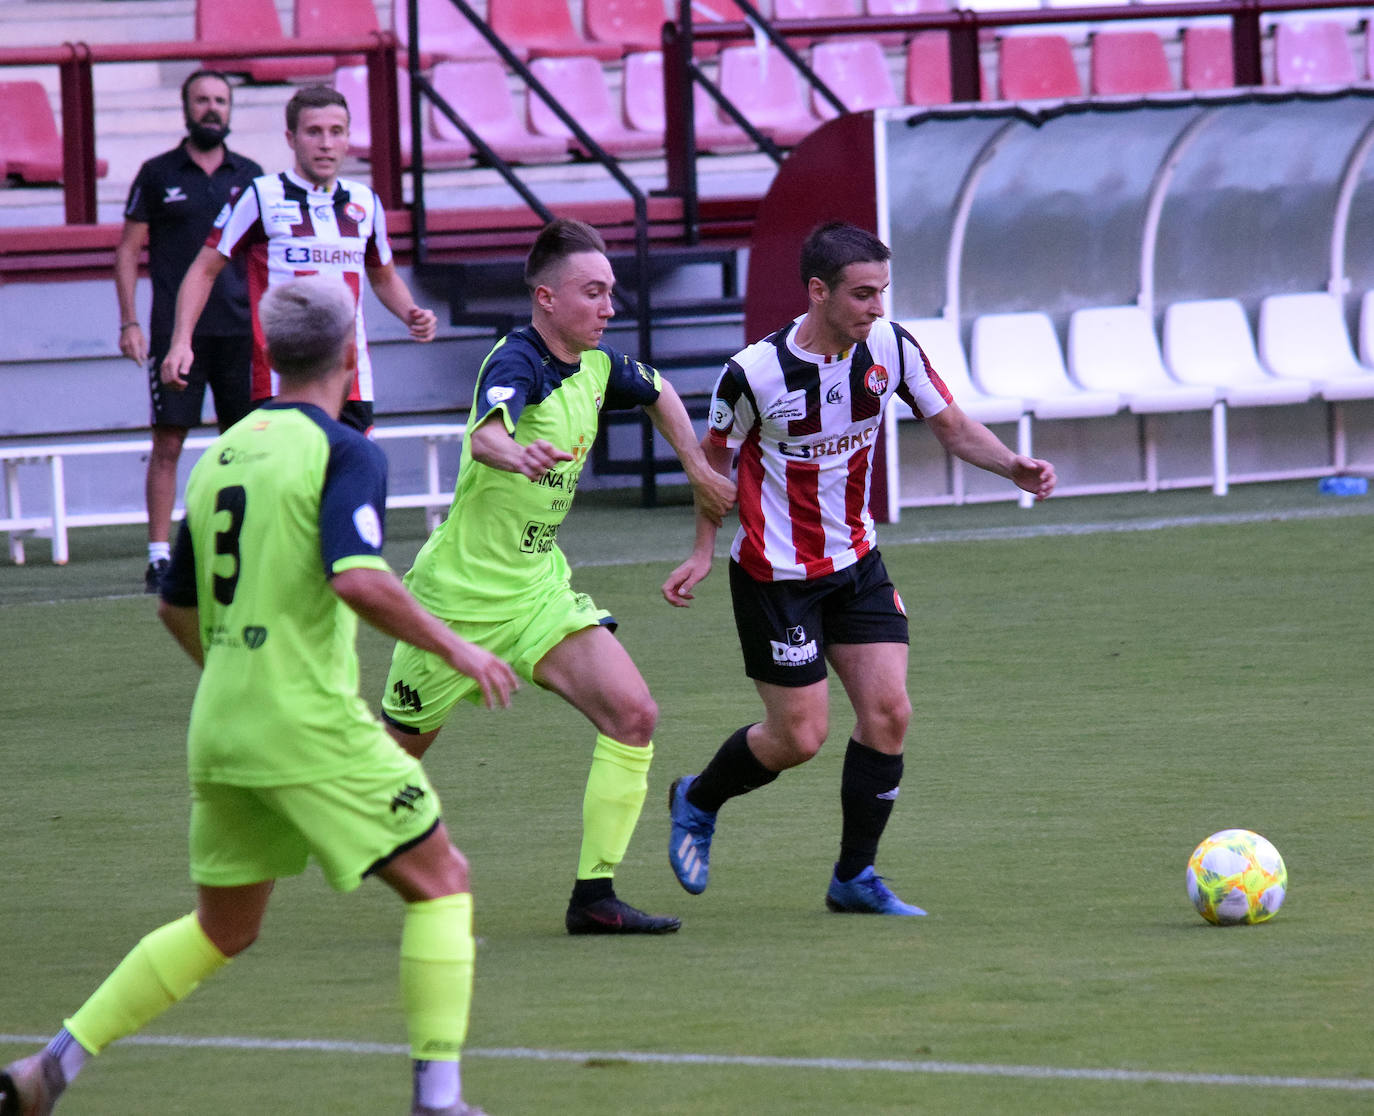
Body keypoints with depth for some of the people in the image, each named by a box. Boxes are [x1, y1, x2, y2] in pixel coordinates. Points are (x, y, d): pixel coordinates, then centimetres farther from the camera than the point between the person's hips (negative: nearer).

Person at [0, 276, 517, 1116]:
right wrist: (453, 647, -14)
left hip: (221, 731, 7)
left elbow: (176, 605, 22)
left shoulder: (224, 454, 13)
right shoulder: (343, 453, -9)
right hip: (310, 730, -7)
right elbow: (357, 579, -25)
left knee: (222, 929, 19)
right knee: (441, 880, 5)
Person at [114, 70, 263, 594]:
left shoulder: (248, 175, 11)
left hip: (240, 329, 3)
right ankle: (159, 556, -4)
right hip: (176, 329, -3)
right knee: (168, 443, -6)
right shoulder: (157, 175, 4)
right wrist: (129, 322, -4)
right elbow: (128, 250, 5)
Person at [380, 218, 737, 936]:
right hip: (462, 595, -7)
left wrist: (698, 471, 26)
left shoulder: (595, 364, 2)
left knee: (633, 715, -10)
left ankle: (594, 897, -8)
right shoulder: (516, 363, -22)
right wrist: (516, 454, -67)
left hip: (539, 590, 7)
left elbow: (658, 393, 27)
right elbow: (484, 437, -45)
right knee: (399, 746, 7)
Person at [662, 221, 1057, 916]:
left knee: (888, 713, -5)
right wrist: (704, 552, -3)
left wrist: (1013, 466, -14)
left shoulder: (890, 349, -8)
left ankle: (855, 877, 9)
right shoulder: (756, 372, -20)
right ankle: (697, 802, 27)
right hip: (777, 574, -5)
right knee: (799, 737, -3)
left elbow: (951, 426, 3)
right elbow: (715, 454, -2)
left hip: (855, 563, 5)